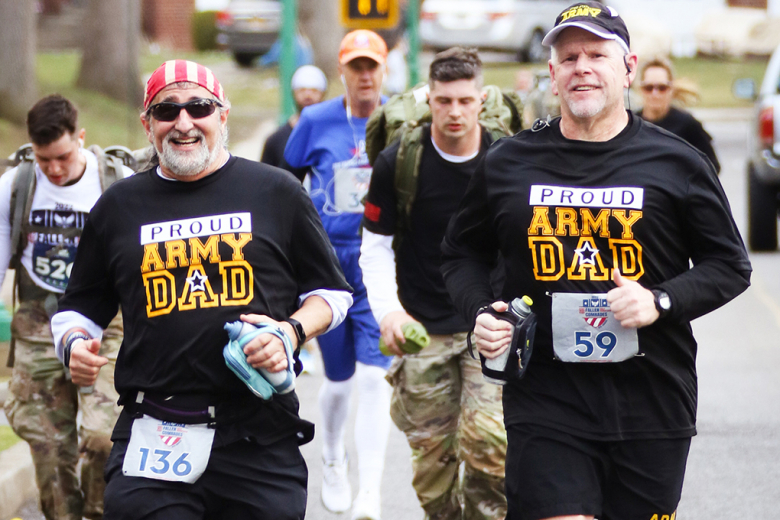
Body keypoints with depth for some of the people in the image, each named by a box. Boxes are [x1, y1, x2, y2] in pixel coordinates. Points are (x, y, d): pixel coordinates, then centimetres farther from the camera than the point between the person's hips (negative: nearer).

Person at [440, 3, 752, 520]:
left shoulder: (676, 162, 3)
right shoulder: (508, 163, 7)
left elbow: (730, 265, 6)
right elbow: (463, 253, 21)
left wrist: (661, 301, -10)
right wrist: (481, 312, 1)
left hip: (652, 397, 0)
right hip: (546, 400, 0)